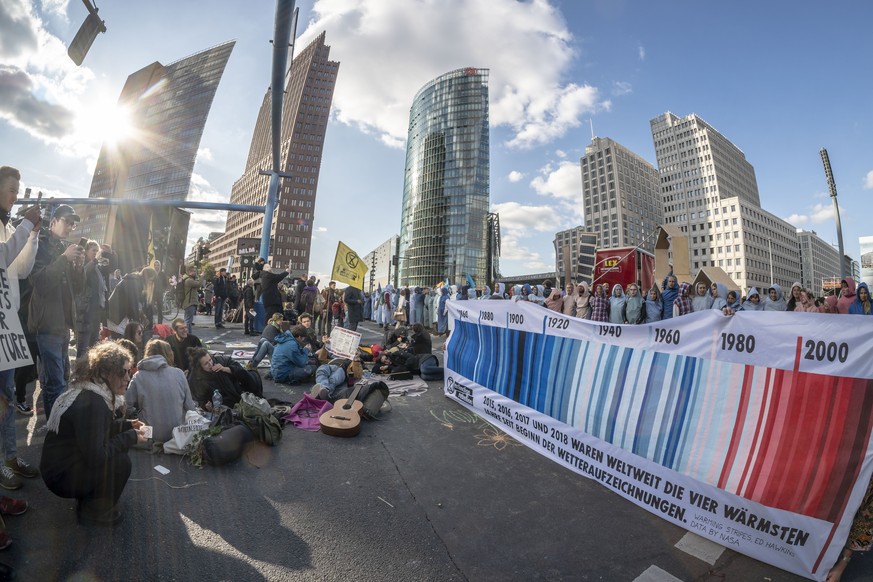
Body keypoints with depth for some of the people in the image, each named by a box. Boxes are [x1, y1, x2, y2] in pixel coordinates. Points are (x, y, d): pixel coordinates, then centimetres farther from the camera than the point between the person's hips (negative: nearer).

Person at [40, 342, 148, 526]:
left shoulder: (92, 393, 1)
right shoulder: (90, 403, -30)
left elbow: (99, 428, 17)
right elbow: (96, 456, -33)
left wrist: (127, 425, 1)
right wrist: (131, 436, -21)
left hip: (72, 460, 10)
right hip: (61, 477, -9)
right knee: (121, 461, -23)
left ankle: (89, 497, 17)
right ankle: (95, 512, 1)